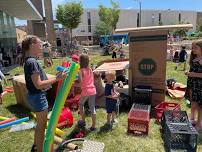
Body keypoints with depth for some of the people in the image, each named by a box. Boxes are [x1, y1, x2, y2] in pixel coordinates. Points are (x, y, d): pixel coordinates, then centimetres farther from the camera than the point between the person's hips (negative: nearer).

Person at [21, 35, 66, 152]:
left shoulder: (29, 61, 7)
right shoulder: (32, 62, -22)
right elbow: (38, 84, -24)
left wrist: (55, 77, 10)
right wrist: (56, 79, -22)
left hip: (34, 96, 10)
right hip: (38, 97, -10)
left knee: (40, 124, 25)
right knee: (42, 125, 8)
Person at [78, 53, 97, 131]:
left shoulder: (81, 71, -12)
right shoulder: (90, 69, 5)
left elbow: (80, 83, -19)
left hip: (85, 91, -5)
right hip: (93, 90, 5)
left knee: (81, 104, 22)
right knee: (92, 108, 9)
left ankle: (83, 121, 30)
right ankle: (93, 126, 15)